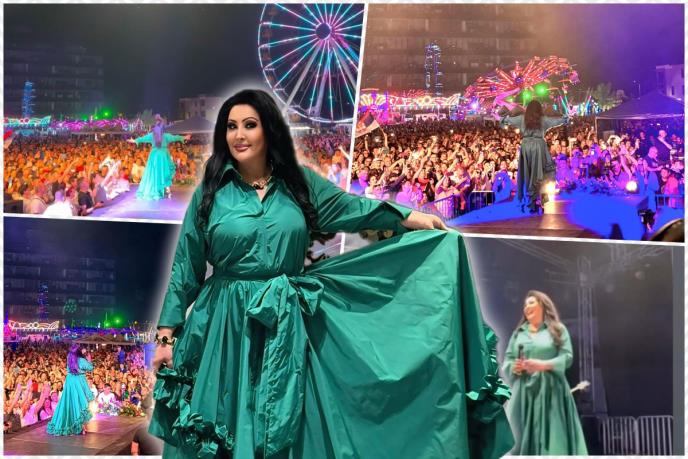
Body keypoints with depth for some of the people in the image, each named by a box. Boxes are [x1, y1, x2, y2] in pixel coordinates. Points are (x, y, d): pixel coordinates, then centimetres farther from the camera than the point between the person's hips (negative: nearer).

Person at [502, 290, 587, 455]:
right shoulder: (518, 333, 18)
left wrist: (543, 365, -17)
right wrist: (514, 367, -11)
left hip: (551, 391, -3)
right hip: (525, 392, 3)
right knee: (525, 438, -5)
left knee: (553, 436, -10)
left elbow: (567, 357, -2)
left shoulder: (557, 329, 9)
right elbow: (507, 362, 12)